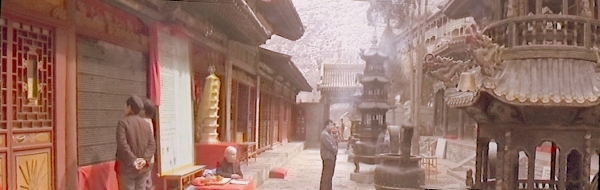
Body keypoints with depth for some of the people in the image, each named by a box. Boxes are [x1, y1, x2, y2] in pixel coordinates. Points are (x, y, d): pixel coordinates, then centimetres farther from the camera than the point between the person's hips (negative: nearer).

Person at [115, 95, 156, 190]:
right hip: (143, 168, 5)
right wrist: (145, 159, -9)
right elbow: (152, 144, 1)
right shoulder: (146, 124, 9)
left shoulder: (123, 122, -7)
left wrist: (133, 160, -18)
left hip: (127, 168, -5)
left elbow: (122, 144, -17)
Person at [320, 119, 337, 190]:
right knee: (326, 175, -7)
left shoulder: (330, 134, 15)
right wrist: (335, 151, -6)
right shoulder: (324, 134, -17)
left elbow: (335, 143, 17)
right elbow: (330, 146, -20)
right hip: (328, 157, -10)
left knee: (330, 174, 15)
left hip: (332, 156, 10)